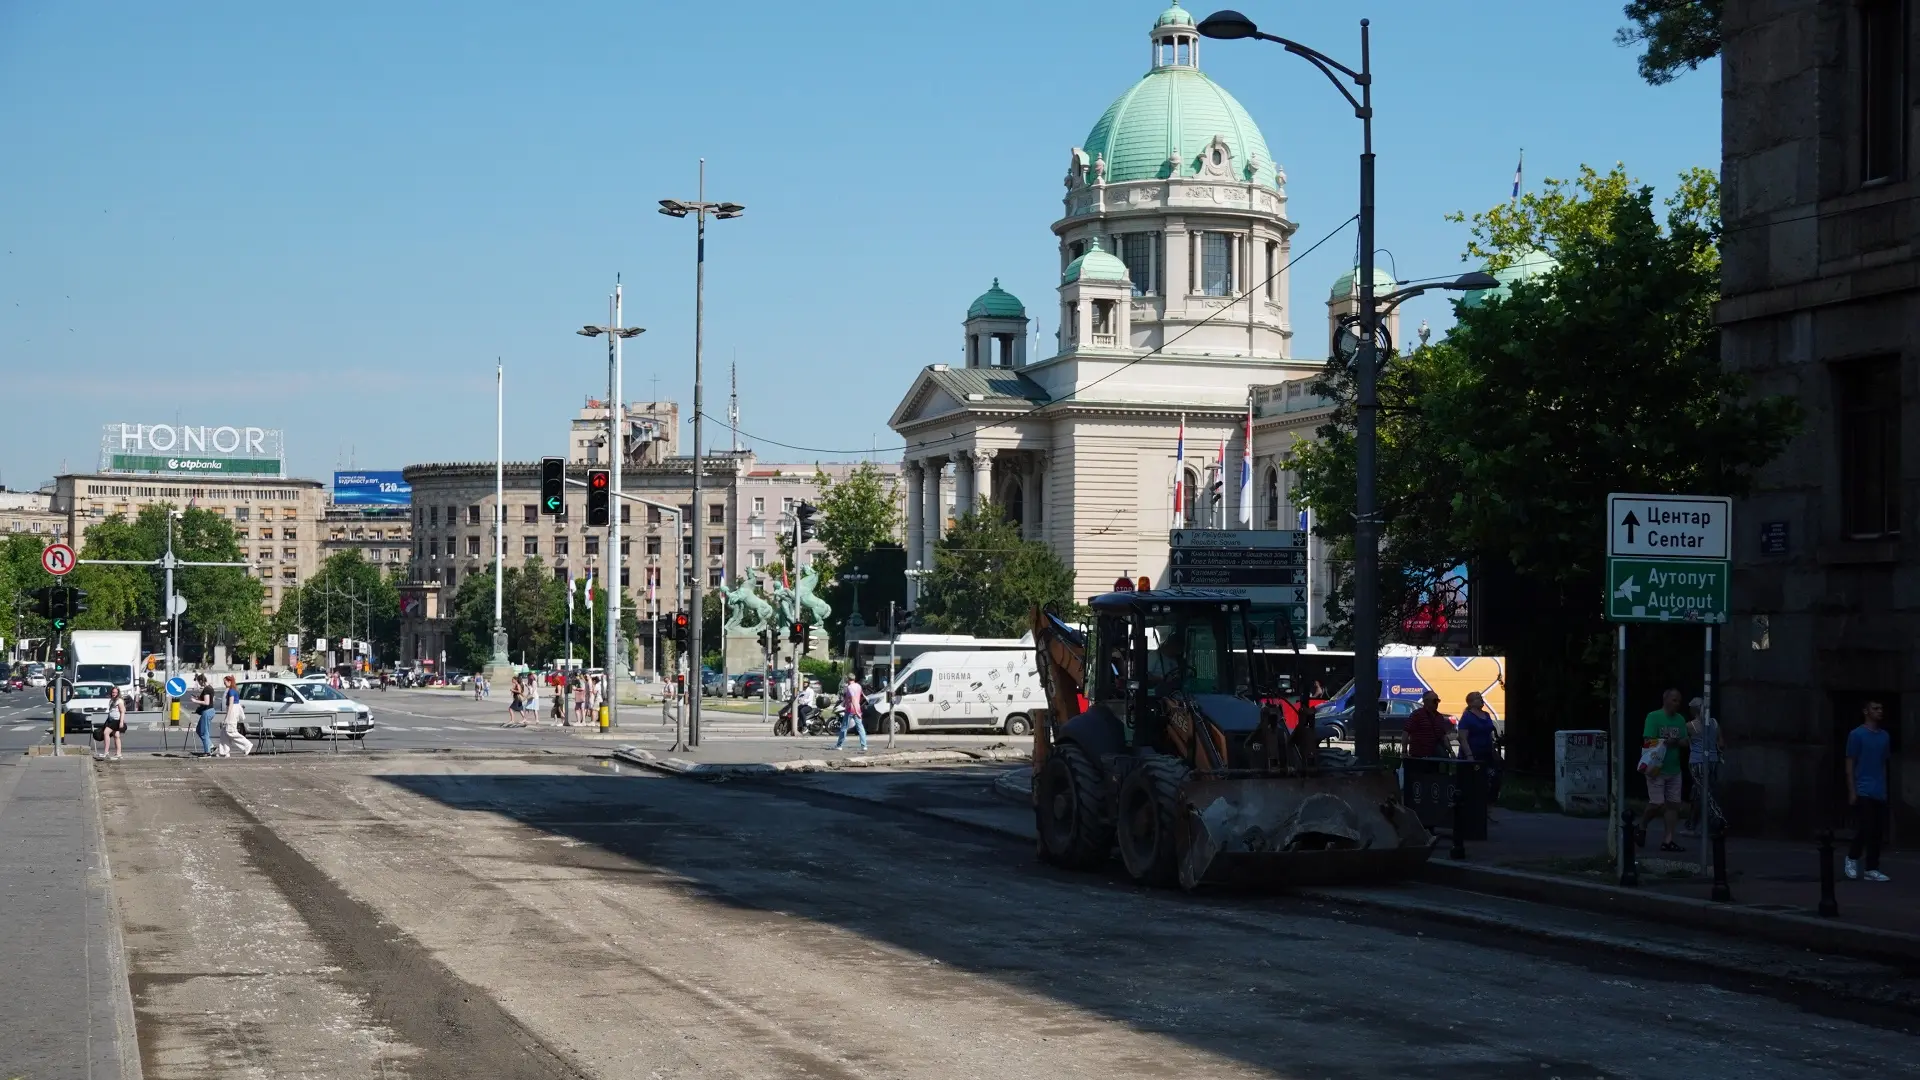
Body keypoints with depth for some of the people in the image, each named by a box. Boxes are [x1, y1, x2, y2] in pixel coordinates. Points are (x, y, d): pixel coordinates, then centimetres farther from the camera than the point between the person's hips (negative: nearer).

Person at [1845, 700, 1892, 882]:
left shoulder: (1885, 736, 13)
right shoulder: (1856, 735, -4)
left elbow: (1883, 764, 18)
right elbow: (1850, 765, -5)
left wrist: (1885, 789, 13)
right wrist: (1852, 791, -10)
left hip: (1880, 793, 6)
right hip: (1863, 792, -6)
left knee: (1877, 833, 4)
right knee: (1864, 830, -10)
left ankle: (1871, 869, 10)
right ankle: (1852, 858, 13)